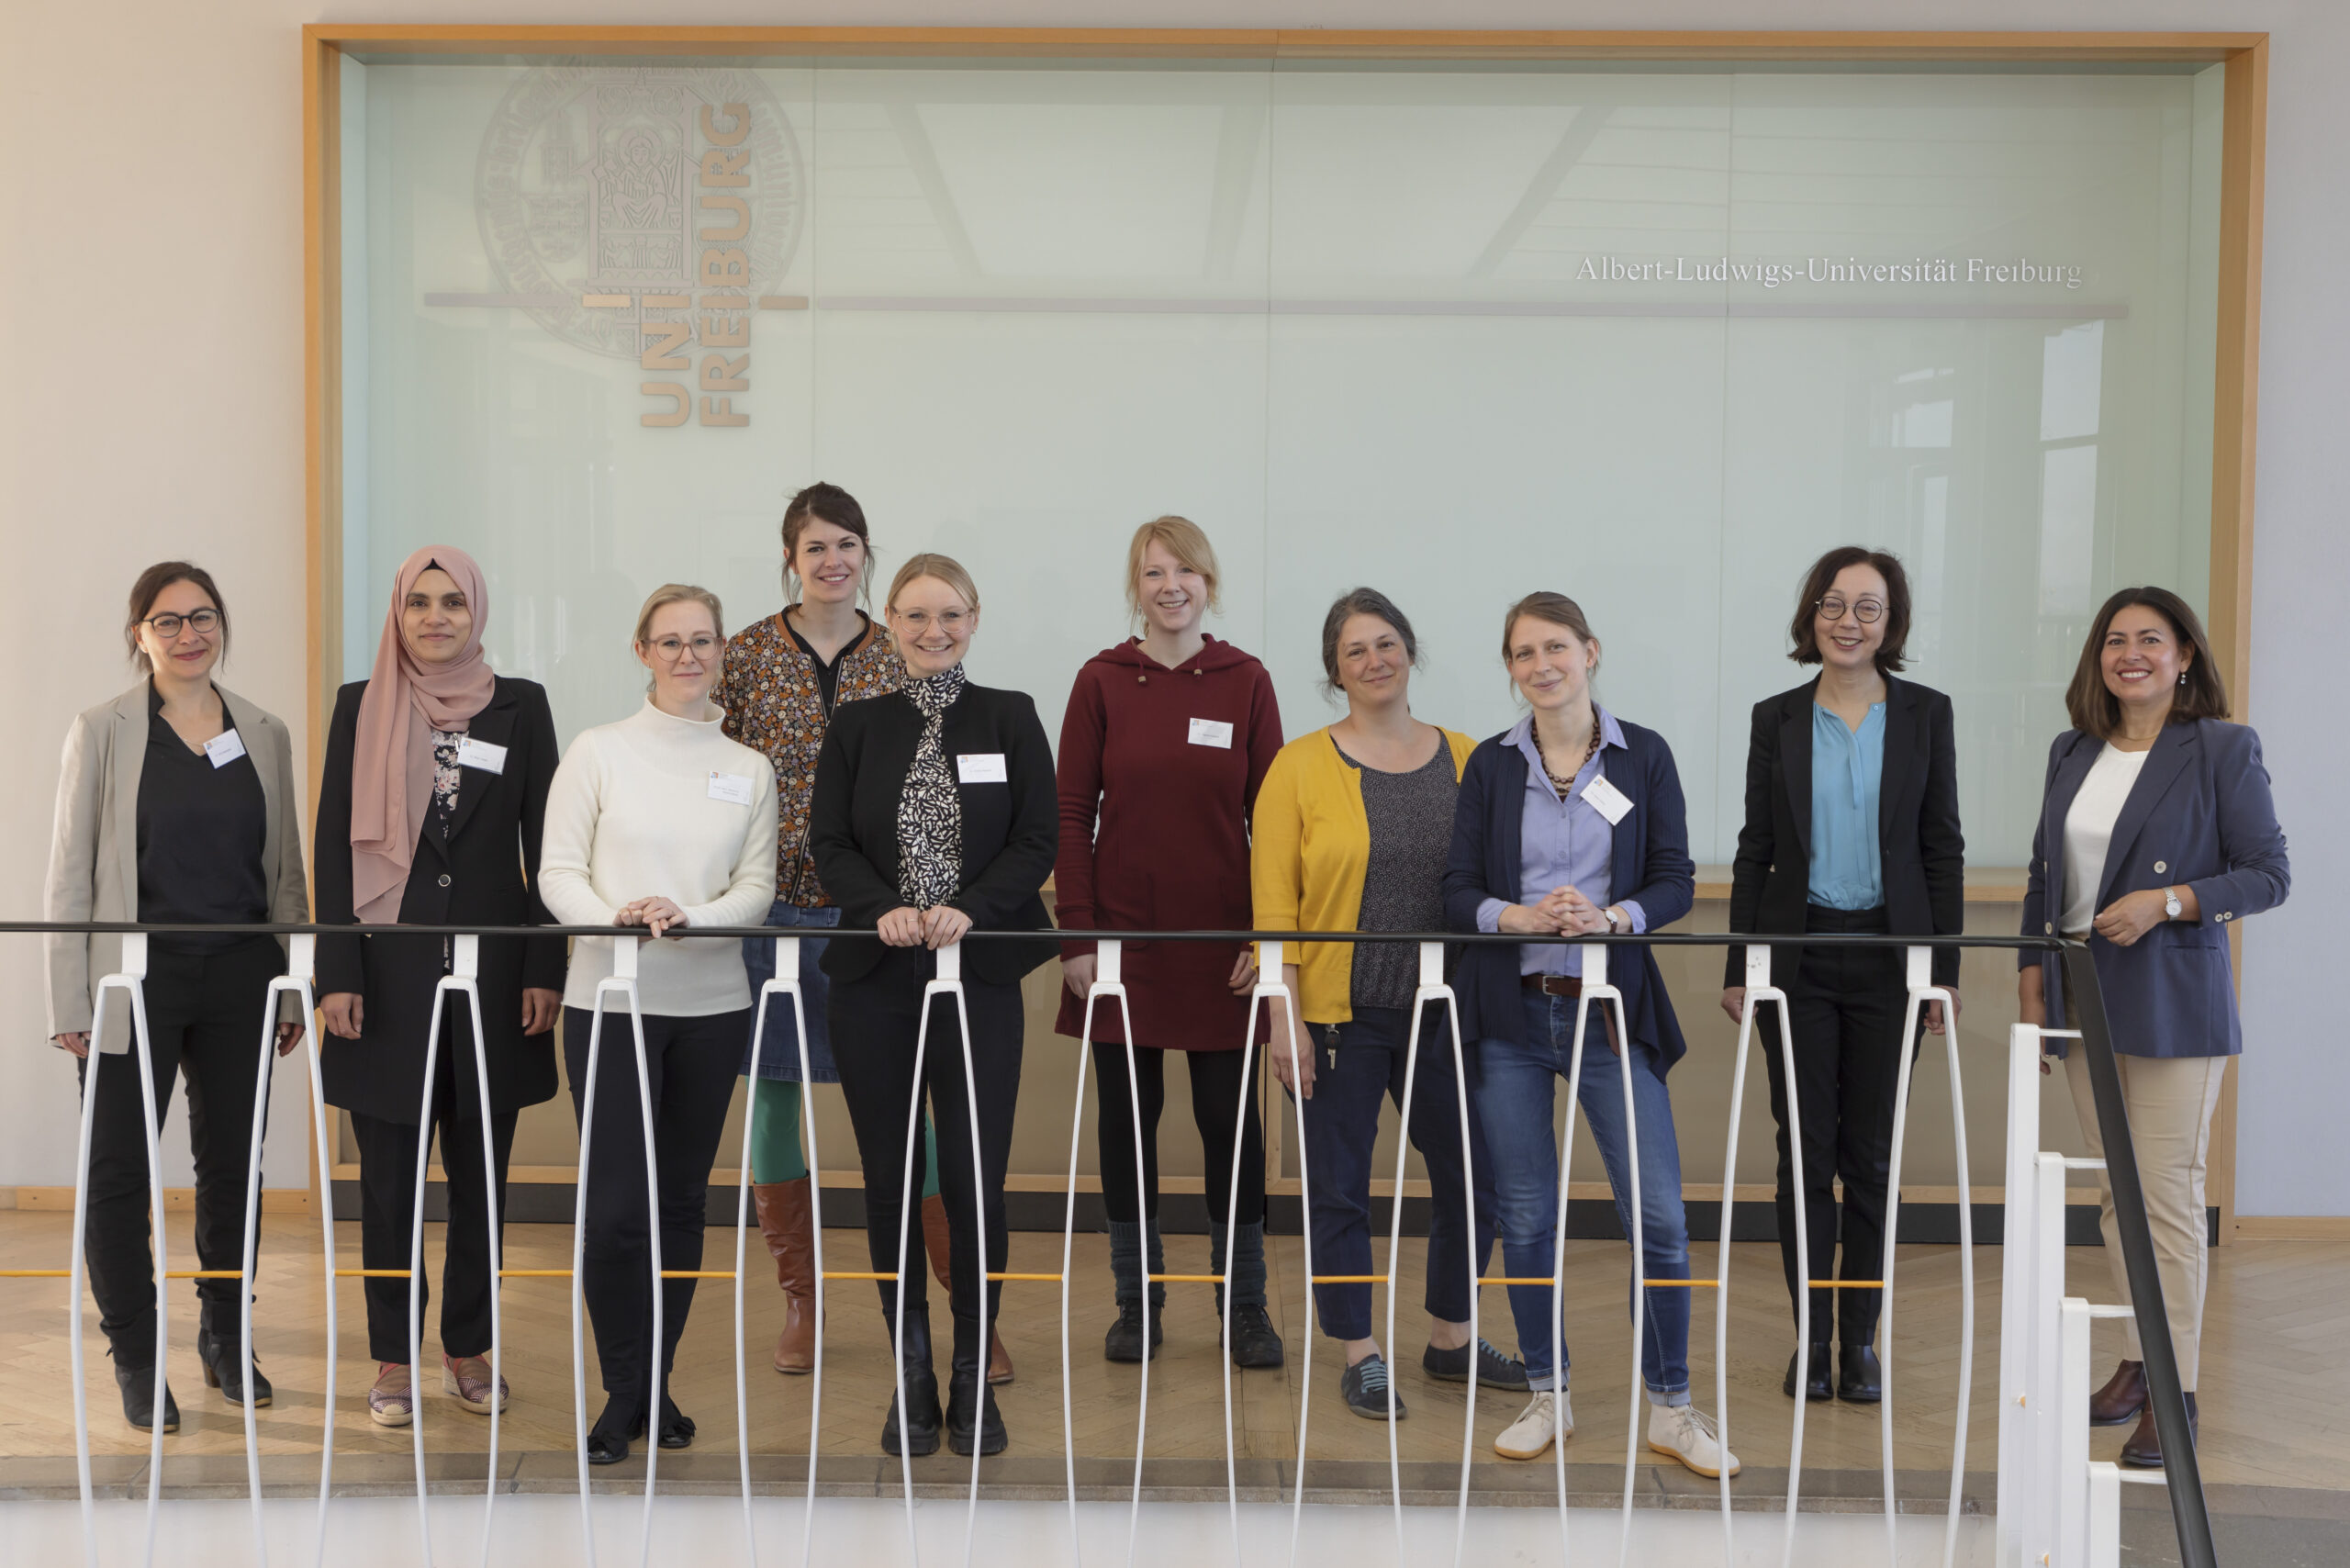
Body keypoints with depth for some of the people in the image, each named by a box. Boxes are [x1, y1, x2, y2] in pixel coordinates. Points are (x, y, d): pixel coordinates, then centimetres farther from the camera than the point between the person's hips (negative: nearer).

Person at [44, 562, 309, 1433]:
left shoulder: (265, 734, 7)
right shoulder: (102, 732, -2)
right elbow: (70, 875, -2)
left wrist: (294, 990, 8)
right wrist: (71, 1005, -6)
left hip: (238, 977, 3)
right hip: (138, 979, -3)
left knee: (232, 1163, 11)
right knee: (118, 1171, 2)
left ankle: (225, 1337, 27)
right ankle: (135, 1355, 18)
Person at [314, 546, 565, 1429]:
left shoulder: (521, 707, 4)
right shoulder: (362, 707, 3)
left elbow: (544, 841, 4)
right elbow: (333, 843, 2)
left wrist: (545, 969, -2)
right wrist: (338, 974, -5)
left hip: (492, 967, 1)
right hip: (391, 969, 0)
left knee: (480, 1171, 7)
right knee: (390, 1175, 4)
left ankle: (469, 1349, 21)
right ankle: (394, 1359, 17)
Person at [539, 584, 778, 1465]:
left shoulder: (748, 770, 10)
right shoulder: (599, 751, 3)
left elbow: (756, 887, 3)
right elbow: (559, 872, -1)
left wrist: (689, 917, -16)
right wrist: (616, 918, -21)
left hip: (711, 1004, 3)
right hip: (609, 999, -2)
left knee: (682, 1198, 9)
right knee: (614, 1203, -6)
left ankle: (657, 1384, 22)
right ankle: (622, 1394, 9)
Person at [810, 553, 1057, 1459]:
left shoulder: (1011, 719, 5)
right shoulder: (856, 725, 9)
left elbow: (1038, 841, 0)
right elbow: (829, 843, 4)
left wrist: (967, 910, -15)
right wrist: (884, 910, -14)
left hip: (980, 974, -1)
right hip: (875, 978, 1)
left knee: (975, 1179, -2)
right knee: (890, 1179, 6)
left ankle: (972, 1374, 14)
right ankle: (911, 1371, 20)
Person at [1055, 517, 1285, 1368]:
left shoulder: (1246, 681, 1)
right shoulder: (1102, 681, 1)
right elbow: (1072, 813, 0)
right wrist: (1076, 933, -6)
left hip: (1222, 938, 0)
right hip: (1124, 934, 0)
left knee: (1231, 1118, 5)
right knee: (1127, 1115, 8)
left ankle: (1244, 1304, 20)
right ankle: (1136, 1299, 23)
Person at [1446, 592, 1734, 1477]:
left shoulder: (1643, 756, 3)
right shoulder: (1491, 765, 5)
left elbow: (1676, 881, 0)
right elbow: (1458, 893, 1)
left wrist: (1611, 916, -19)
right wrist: (1521, 915, -18)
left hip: (1612, 1008, 0)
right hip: (1510, 1012, 1)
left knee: (1658, 1215, -2)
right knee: (1525, 1217, 7)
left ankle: (1671, 1407, 15)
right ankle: (1548, 1396, 24)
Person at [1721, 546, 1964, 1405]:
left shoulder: (1926, 713, 3)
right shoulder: (1776, 718, 4)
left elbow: (1943, 846, 4)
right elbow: (1755, 848, 5)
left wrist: (1944, 966, -1)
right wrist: (1738, 966, 2)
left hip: (1888, 955, 0)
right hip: (1799, 957, 0)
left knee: (1871, 1154, 6)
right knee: (1805, 1151, 3)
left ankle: (1860, 1338, 18)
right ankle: (1812, 1338, 14)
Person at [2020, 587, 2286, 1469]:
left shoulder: (2224, 749, -5)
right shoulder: (2072, 753, 11)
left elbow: (2270, 875, -6)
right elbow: (2044, 874, 15)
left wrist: (2166, 902, -19)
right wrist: (2031, 980, 8)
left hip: (2174, 1002, -5)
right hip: (2084, 998, 5)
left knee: (2168, 1197, -4)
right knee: (2114, 1193, 12)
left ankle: (2176, 1392, 5)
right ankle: (2137, 1362, 24)